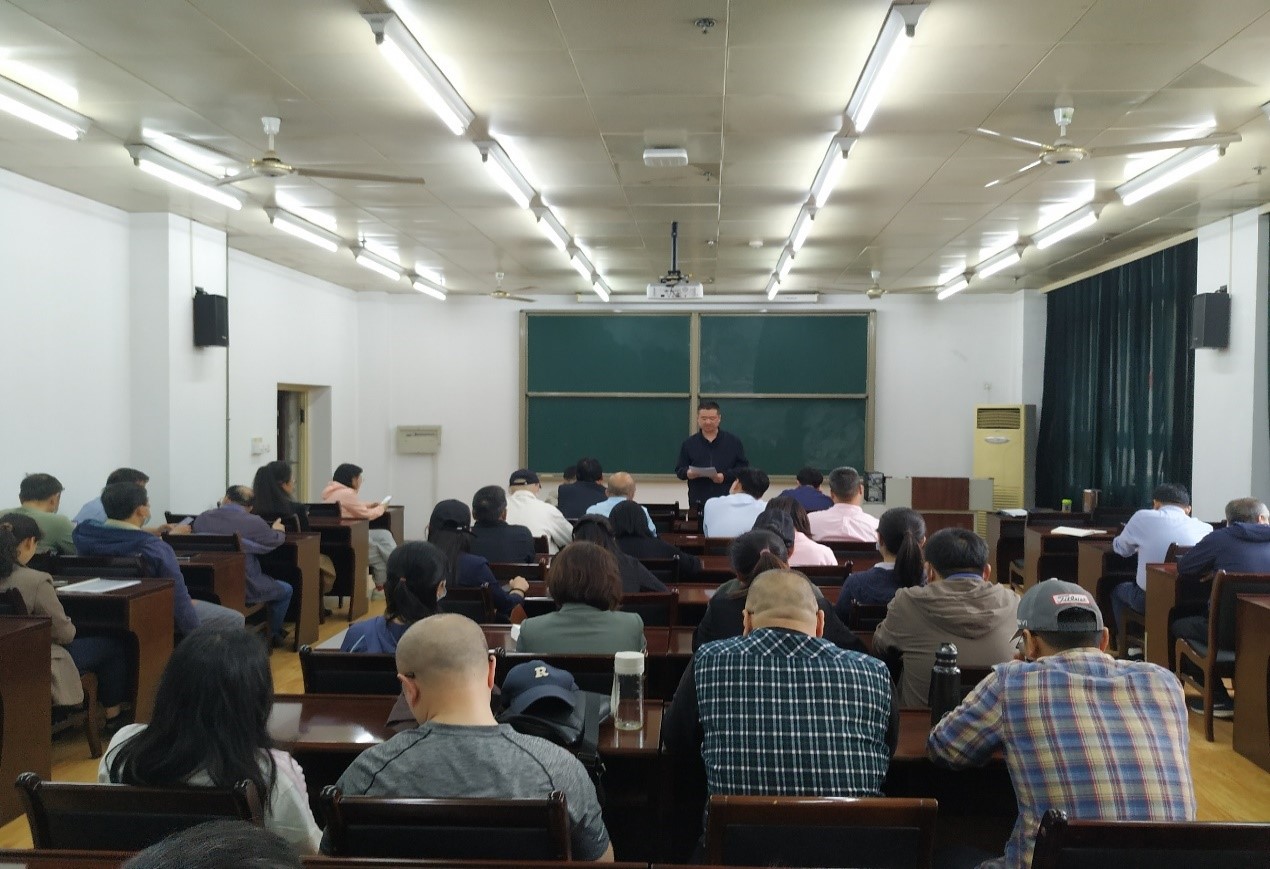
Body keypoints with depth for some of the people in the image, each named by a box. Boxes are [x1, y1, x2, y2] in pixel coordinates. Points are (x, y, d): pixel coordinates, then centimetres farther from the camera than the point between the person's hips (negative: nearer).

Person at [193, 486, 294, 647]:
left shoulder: (200, 519, -4)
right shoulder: (254, 523, -17)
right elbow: (275, 541, 2)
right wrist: (277, 531, 25)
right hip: (245, 588, -6)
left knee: (268, 581, 32)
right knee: (286, 590, 22)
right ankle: (273, 635, 37)